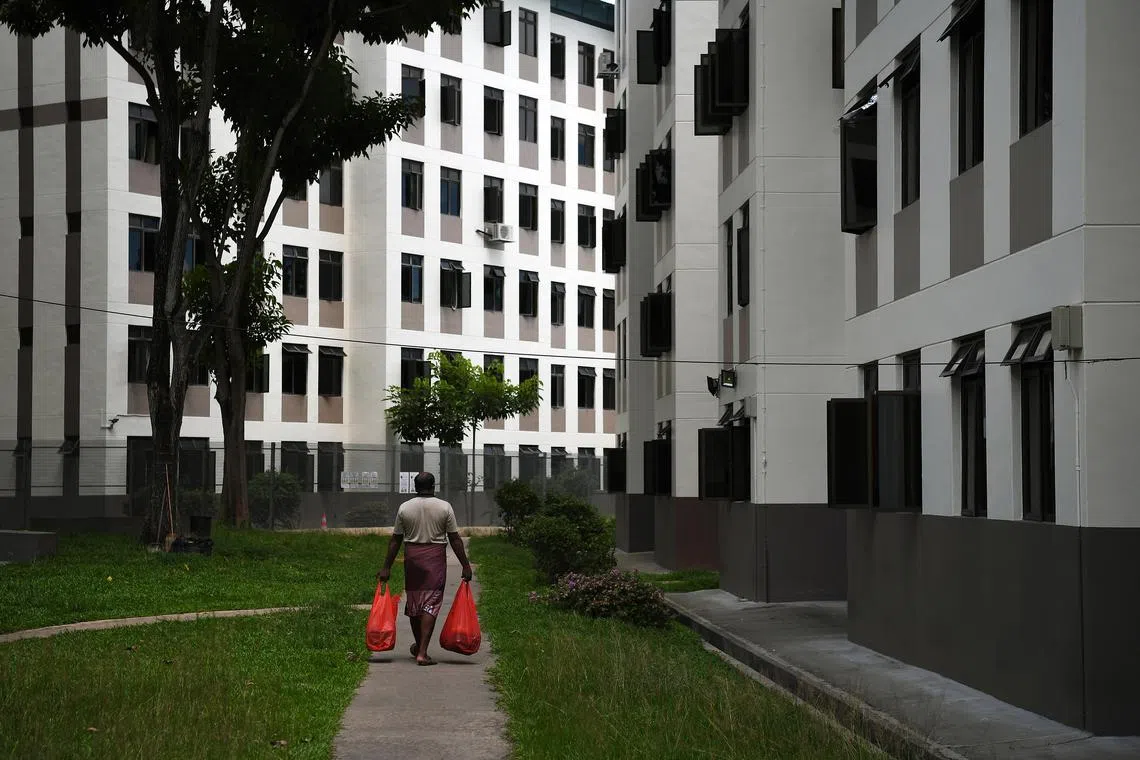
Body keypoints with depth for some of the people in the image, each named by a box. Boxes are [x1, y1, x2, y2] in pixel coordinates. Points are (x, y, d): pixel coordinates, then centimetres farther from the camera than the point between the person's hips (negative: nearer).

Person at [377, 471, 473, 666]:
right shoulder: (444, 507, -3)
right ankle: (422, 652, -11)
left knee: (413, 602, 15)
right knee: (430, 604, -3)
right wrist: (465, 566, 2)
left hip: (412, 557, 3)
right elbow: (455, 540, -3)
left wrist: (387, 567, 9)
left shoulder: (404, 508, 2)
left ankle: (419, 646, 32)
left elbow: (395, 540, 4)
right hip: (435, 558, -2)